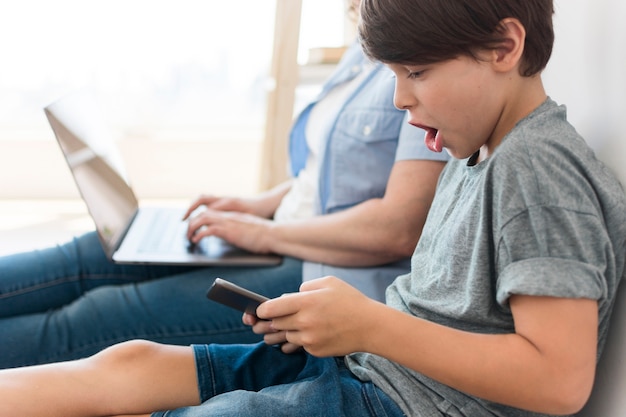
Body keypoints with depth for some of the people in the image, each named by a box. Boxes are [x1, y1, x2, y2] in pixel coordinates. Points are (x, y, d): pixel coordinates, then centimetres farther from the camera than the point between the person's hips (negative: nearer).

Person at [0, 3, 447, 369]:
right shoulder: (363, 54, 14)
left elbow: (400, 229, -24)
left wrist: (267, 232, -14)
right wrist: (262, 204, 9)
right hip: (286, 249, 9)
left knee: (98, 319, -15)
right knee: (88, 261, -1)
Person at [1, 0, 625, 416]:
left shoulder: (539, 167, -18)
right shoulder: (473, 156, 13)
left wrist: (370, 326, -23)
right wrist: (328, 317, 1)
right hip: (361, 361, 9)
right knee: (131, 363, 1)